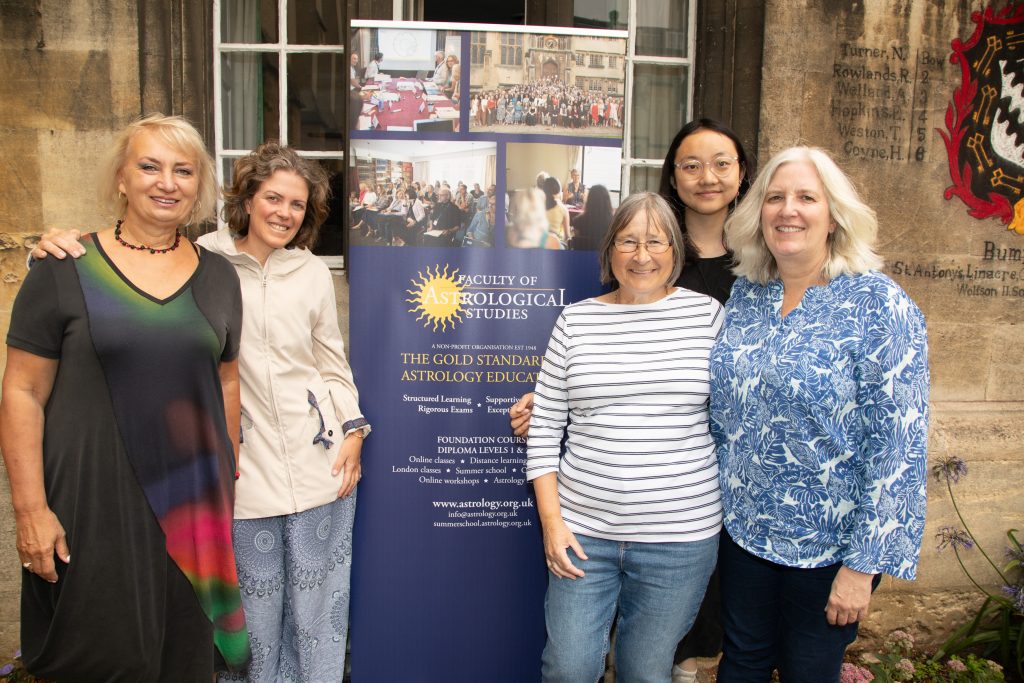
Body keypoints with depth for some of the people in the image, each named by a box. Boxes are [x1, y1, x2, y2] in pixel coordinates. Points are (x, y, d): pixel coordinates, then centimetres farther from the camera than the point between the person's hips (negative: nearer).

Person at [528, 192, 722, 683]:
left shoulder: (707, 314, -1)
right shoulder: (576, 320, 1)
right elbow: (544, 427, 3)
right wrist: (551, 520, -2)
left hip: (680, 537, -1)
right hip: (582, 530, 1)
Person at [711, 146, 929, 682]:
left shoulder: (880, 306, -15)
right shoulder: (746, 294, 1)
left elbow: (897, 444, -17)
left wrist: (862, 564, -17)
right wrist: (717, 496, 10)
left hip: (828, 544, -4)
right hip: (743, 527, 4)